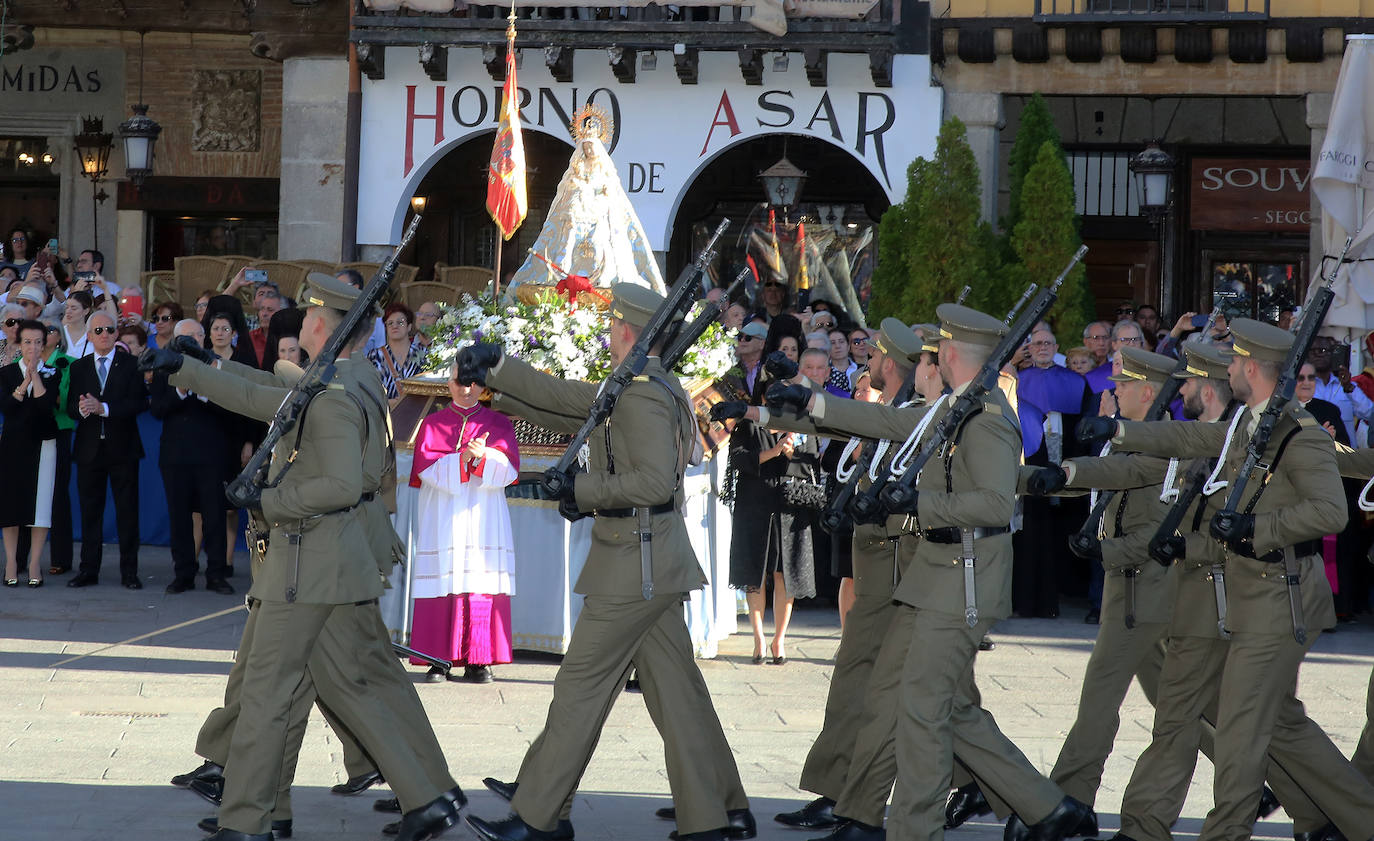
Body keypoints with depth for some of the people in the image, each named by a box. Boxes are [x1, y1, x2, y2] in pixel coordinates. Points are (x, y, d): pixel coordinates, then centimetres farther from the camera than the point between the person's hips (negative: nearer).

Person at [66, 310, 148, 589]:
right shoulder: (78, 367, 9)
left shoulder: (131, 365, 0)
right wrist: (81, 409, -20)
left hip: (122, 448, -2)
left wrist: (104, 408, -20)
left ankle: (129, 571, 6)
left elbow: (139, 403, -11)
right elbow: (70, 407, 3)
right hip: (89, 448, 2)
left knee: (127, 511, 1)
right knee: (90, 510, 7)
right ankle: (89, 570, 13)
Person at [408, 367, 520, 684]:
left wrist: (483, 457, -19)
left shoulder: (498, 424, 14)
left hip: (483, 517, 0)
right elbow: (426, 465, -2)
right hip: (442, 517, 0)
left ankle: (478, 661, -6)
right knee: (442, 584, -7)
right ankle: (438, 660, -6)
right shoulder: (432, 424, 13)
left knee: (482, 588, -7)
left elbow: (509, 468, 0)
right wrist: (461, 459, -17)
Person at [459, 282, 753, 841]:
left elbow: (657, 481, -26)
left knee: (581, 687, -4)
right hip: (653, 565, 10)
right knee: (675, 692, 11)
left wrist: (583, 490, -18)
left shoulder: (642, 396, -17)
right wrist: (494, 369, 18)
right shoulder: (630, 389, 14)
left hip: (634, 565, -10)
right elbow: (564, 399, 21)